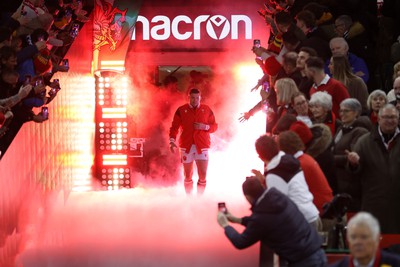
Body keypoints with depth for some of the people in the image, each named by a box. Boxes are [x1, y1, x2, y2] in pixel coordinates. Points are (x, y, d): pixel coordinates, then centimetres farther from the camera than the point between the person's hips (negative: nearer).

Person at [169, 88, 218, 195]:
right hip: (186, 146, 0)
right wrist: (172, 141, -12)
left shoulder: (207, 110, 7)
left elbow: (215, 126, 10)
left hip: (202, 147, 0)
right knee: (188, 175, 5)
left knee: (203, 174, -6)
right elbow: (174, 127, 2)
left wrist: (205, 127, -10)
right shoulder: (181, 110, 4)